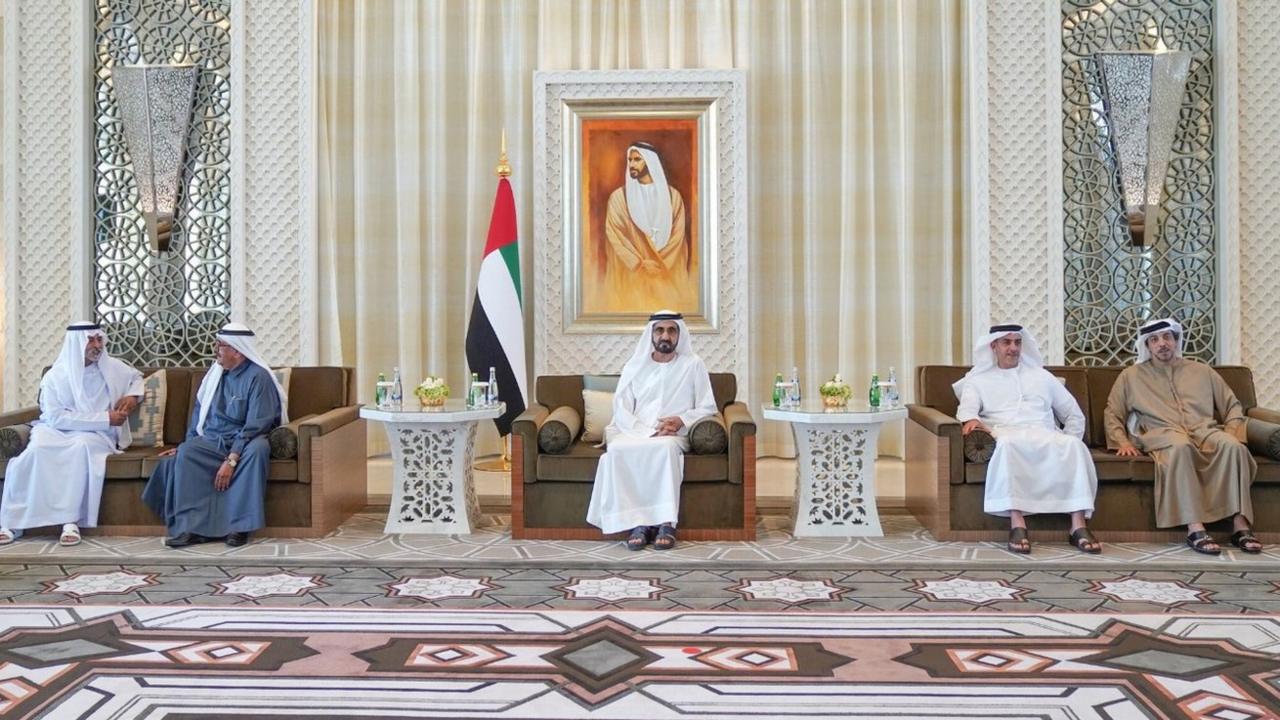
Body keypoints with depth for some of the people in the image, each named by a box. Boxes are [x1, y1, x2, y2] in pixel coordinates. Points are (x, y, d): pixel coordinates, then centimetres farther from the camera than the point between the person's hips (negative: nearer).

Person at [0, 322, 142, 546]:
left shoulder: (112, 367, 5)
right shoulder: (55, 376, -4)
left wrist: (132, 395, 4)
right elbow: (56, 418, -14)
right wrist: (104, 418, -19)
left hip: (95, 435, 0)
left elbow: (137, 377, 27)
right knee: (36, 450, -34)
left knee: (82, 445, -36)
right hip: (57, 432, 0)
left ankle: (71, 521, -37)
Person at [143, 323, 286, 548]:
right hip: (212, 440, 5)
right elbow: (199, 411, 21)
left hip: (246, 441, -5)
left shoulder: (258, 377, -11)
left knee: (257, 449, -38)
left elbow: (255, 426, -18)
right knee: (186, 452, -25)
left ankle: (240, 525, -32)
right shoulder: (214, 373, 10)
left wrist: (231, 460, -25)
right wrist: (187, 444, 13)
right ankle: (192, 526, -28)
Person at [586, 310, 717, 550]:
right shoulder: (634, 366, 14)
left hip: (674, 437, -1)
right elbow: (622, 412, 5)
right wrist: (648, 432, -12)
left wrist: (681, 420, -11)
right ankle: (636, 522, -32)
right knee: (617, 449, -33)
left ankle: (666, 523, -36)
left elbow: (707, 407, 9)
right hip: (635, 433, 2)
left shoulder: (693, 365, 11)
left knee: (665, 447, -38)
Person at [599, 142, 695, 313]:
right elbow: (614, 235, -4)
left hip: (668, 273, 1)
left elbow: (678, 234, 1)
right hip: (631, 272, -1)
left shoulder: (673, 196, 7)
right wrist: (640, 264, -13)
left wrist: (660, 263, -12)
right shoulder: (618, 197, 3)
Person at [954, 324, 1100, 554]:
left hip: (1045, 436, 3)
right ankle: (1017, 524, -43)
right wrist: (971, 419, -27)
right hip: (1007, 435, -2)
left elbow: (1075, 415, 27)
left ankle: (1079, 527, -36)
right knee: (1008, 444, -40)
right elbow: (967, 407, -2)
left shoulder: (1041, 376, 28)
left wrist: (1068, 443, 8)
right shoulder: (978, 380, 20)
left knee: (1075, 445, -31)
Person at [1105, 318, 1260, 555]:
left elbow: (1233, 406, 23)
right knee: (1180, 445, -40)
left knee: (1233, 445, -34)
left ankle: (1241, 526, -32)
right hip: (1164, 436, -2)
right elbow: (1113, 413, 18)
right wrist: (1122, 441, 1)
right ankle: (1195, 529, -44)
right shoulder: (1131, 375, 20)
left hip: (1204, 432, 2)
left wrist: (1232, 434, 4)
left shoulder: (1202, 371, 24)